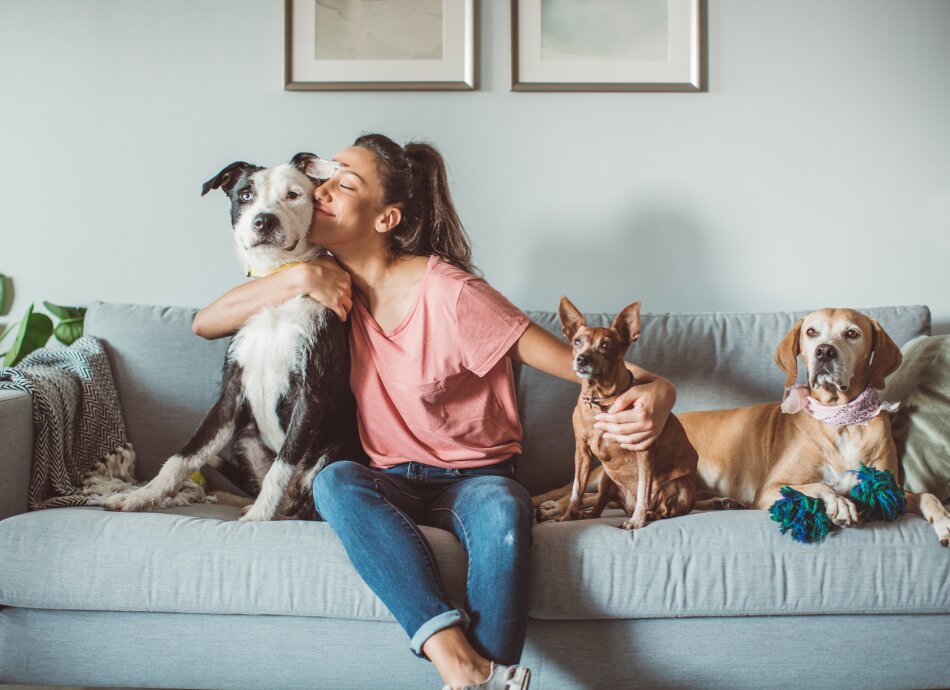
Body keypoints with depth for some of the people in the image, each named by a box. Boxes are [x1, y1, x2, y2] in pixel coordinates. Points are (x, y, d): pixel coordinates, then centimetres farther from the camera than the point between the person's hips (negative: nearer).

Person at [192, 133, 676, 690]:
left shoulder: (448, 294, -15)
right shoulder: (334, 284, 2)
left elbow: (578, 363, -17)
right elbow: (205, 324, 3)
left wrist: (653, 390, -39)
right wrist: (300, 278, -12)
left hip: (474, 479, -3)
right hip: (391, 482, 4)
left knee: (504, 510, -39)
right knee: (334, 481, -32)